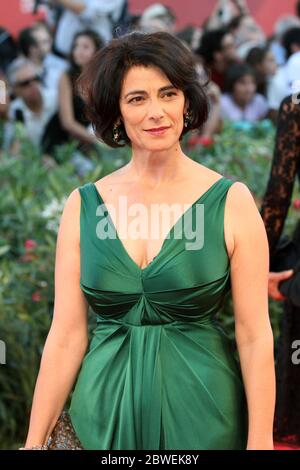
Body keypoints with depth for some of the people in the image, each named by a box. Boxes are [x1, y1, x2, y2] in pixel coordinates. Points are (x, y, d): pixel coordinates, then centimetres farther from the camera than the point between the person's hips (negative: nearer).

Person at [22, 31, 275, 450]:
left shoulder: (232, 201, -6)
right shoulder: (83, 205, 0)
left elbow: (255, 337, -6)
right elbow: (66, 336, 1)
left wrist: (261, 442, -10)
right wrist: (35, 441, -1)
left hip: (201, 414, -2)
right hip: (105, 412, 2)